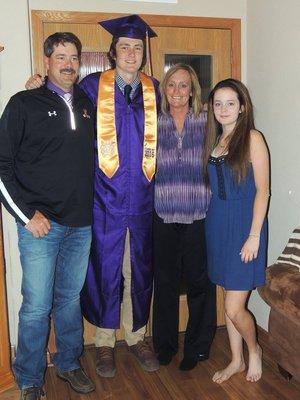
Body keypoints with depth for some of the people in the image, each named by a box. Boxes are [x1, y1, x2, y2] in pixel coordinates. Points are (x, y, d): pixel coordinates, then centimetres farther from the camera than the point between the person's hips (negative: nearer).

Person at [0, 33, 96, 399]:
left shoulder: (88, 104, 10)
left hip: (81, 224, 4)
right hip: (40, 224, -4)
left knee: (70, 299, 16)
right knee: (36, 306, 3)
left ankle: (68, 363, 34)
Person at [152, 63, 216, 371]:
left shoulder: (206, 123, 1)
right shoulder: (154, 125, 5)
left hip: (199, 216, -1)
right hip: (163, 216, 2)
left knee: (199, 281, 7)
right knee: (165, 280, 13)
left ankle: (197, 346, 27)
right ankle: (165, 343, 32)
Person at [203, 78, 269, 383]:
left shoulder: (252, 138, -8)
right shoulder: (215, 140, 11)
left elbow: (262, 190, -11)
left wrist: (254, 236, -15)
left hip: (243, 224, -6)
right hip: (217, 224, 6)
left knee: (234, 308, -4)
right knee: (229, 300, 15)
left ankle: (254, 349, 26)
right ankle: (236, 360, 31)